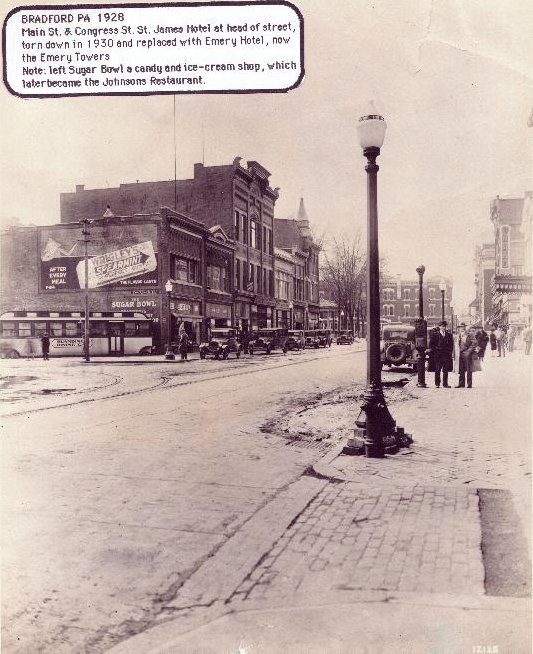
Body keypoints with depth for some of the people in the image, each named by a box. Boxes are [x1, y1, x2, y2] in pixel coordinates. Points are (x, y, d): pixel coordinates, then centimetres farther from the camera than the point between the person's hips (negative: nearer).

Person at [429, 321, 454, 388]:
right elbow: (431, 344, 3)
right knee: (437, 370, -1)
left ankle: (445, 384, 8)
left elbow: (451, 345, 14)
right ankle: (437, 384, 6)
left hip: (446, 355, 2)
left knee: (446, 370, 2)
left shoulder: (449, 335, 12)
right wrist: (433, 351, -5)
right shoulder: (435, 334, 3)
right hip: (437, 355, -2)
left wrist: (450, 353, 5)